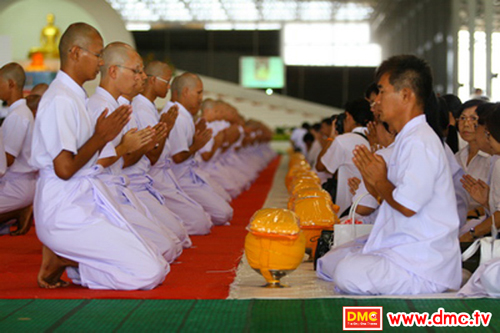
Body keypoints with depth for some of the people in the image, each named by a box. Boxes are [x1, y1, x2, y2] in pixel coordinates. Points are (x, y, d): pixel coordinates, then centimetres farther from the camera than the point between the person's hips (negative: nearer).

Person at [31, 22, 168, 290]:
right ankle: (61, 260, -5)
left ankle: (63, 257, 6)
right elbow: (64, 168, -21)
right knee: (148, 273, -15)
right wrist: (101, 136, -9)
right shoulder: (60, 100, -16)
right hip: (65, 208, -10)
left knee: (155, 265, 8)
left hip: (87, 198, 10)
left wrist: (105, 136, 5)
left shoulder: (75, 96, 16)